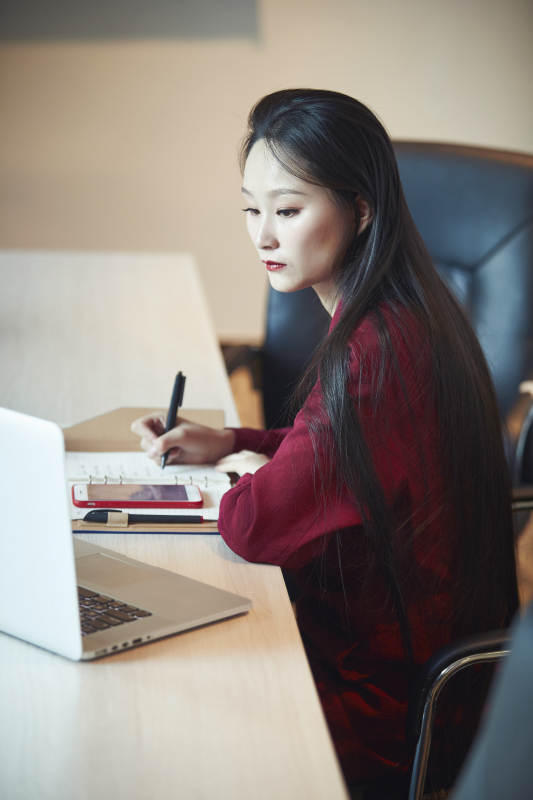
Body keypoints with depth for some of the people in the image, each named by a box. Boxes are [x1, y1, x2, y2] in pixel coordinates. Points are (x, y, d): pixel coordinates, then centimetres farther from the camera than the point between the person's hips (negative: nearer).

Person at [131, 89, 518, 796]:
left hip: (376, 701, -9)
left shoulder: (373, 353, -28)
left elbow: (255, 525, -27)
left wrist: (250, 473, -5)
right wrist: (233, 443, 6)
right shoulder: (409, 316, 3)